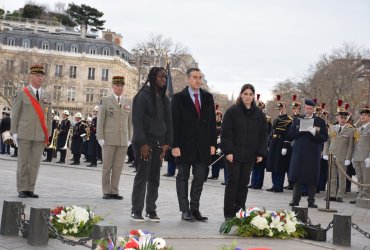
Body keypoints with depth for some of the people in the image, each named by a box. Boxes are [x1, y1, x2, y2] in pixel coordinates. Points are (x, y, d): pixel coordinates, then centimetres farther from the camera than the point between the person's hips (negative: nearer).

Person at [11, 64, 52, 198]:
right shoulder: (22, 94, 1)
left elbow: (48, 116, 12)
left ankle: (30, 189, 12)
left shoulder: (47, 95, 12)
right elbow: (15, 115, 2)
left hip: (40, 136, 3)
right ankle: (22, 190, 7)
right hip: (24, 134, -3)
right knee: (23, 162, 1)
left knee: (35, 163, 4)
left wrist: (47, 134, 7)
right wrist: (14, 133, -4)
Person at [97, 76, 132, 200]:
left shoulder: (128, 103, 12)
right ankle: (106, 192, 8)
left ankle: (114, 191, 9)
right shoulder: (105, 101, 3)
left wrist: (129, 138, 7)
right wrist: (100, 137, -6)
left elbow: (130, 122, 13)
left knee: (118, 167, 3)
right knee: (107, 166, 1)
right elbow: (100, 120, 0)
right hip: (109, 139, -3)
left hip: (123, 140, 3)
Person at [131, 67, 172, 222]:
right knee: (142, 177, -5)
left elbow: (168, 122, 14)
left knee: (154, 179, 5)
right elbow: (136, 121, -10)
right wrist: (142, 143, -15)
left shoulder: (165, 99, 14)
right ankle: (136, 211, 2)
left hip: (159, 144, 6)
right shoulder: (143, 96, -5)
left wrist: (167, 143, 4)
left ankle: (151, 210, 11)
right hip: (144, 143, -6)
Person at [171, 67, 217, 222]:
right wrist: (175, 145, -13)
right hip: (185, 145, -3)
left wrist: (213, 143, 3)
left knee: (200, 178, 5)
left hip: (203, 146, 4)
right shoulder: (179, 98, -2)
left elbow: (212, 121, 10)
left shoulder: (208, 97, 10)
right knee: (182, 177, 5)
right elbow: (174, 123, -6)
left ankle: (195, 209, 13)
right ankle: (185, 210, 11)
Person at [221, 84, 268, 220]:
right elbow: (226, 132, -6)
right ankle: (229, 213, 2)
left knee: (244, 182, 6)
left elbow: (263, 135, 9)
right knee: (233, 181, -3)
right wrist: (228, 151, -13)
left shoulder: (259, 114, 8)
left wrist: (261, 153, 1)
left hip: (250, 156, 4)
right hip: (234, 154, -3)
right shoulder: (232, 111, -3)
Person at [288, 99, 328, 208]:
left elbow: (325, 137, -1)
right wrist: (300, 130, -12)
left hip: (313, 154, -1)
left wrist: (315, 133, -18)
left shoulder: (320, 122, 6)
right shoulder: (297, 120, 11)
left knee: (312, 178, 0)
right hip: (299, 152, 1)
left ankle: (311, 201, 6)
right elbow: (290, 134, 5)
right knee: (297, 176, 2)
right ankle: (296, 200, 10)